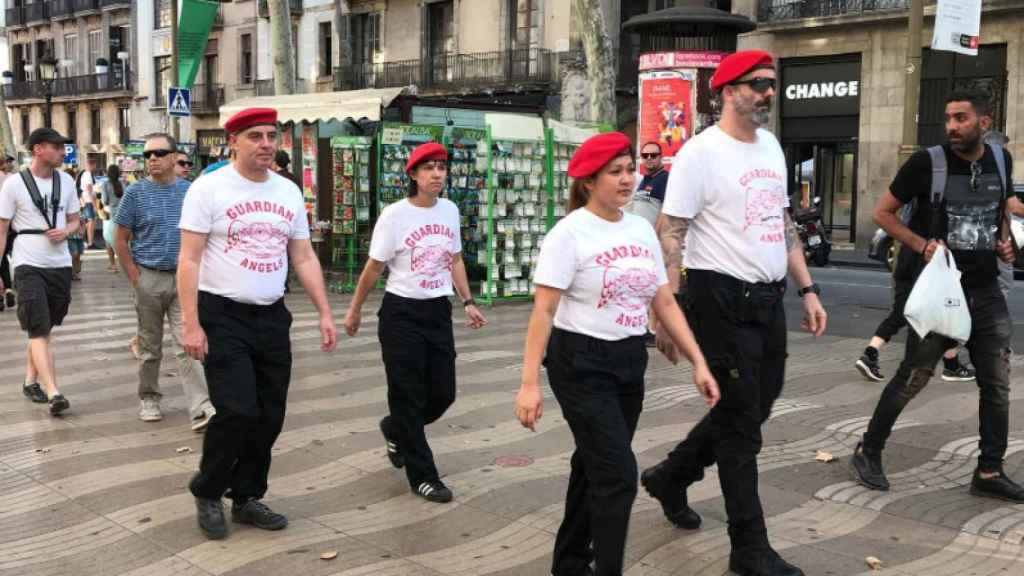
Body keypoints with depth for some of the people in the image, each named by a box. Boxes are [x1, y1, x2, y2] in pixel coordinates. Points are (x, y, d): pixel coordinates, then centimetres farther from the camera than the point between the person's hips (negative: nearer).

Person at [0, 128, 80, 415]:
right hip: (29, 266, -5)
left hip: (60, 264, 5)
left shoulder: (66, 181, 6)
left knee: (45, 329, 14)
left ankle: (31, 380, 28)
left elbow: (74, 220, 16)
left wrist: (66, 231, -8)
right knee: (38, 331, -9)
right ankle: (53, 393, -14)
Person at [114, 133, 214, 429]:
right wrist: (135, 278, -5)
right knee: (150, 346, 10)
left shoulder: (190, 191, 5)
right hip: (149, 278, -1)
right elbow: (120, 239, 1)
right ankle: (148, 399, 27)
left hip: (185, 278, 1)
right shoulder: (136, 192, 0)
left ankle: (201, 409, -10)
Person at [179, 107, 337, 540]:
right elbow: (189, 260, -10)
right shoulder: (209, 188, -7)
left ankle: (247, 498, 26)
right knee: (238, 412, -11)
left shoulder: (289, 192, 9)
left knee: (270, 416, 8)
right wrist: (192, 325, -17)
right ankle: (206, 493, 14)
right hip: (223, 316, -6)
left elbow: (304, 258, 12)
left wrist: (325, 313, 5)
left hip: (272, 317, 6)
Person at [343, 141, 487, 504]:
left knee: (443, 392, 9)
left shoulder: (450, 211, 5)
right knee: (409, 395, 1)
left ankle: (395, 431, 39)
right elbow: (374, 268, -5)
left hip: (438, 311, 6)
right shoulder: (395, 215, -11)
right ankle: (422, 476, 13)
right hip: (401, 313, -5)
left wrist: (468, 302, 11)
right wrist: (355, 309, 2)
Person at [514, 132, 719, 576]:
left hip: (630, 361, 7)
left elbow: (665, 303, 9)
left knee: (596, 468, 16)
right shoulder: (569, 233, -13)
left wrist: (698, 362, 4)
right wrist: (530, 383, -23)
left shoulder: (642, 229, 7)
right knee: (618, 474, -10)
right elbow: (543, 312, -17)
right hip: (581, 364, -7)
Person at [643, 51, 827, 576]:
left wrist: (807, 289, 14)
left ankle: (669, 477, 39)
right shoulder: (701, 152, -12)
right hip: (722, 298, -8)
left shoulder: (771, 146, 12)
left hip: (769, 298, 8)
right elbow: (670, 237, -15)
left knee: (753, 408, 18)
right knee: (740, 420, 0)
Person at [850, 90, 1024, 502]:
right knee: (912, 378, 0)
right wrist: (922, 244, -17)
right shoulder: (927, 163, -11)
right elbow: (882, 212, -4)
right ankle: (868, 453, 17)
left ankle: (989, 473, 18)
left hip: (986, 290, 5)